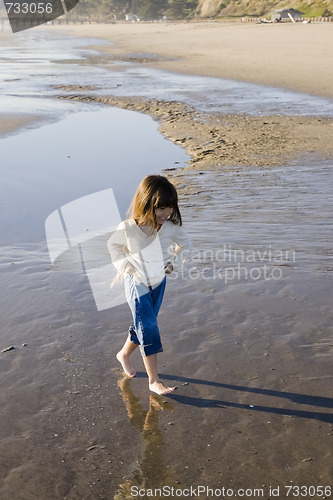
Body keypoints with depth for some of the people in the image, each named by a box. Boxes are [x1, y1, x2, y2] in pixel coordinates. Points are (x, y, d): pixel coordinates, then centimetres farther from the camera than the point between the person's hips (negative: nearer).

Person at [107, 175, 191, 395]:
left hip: (159, 283, 4)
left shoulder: (171, 227, -17)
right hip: (137, 284, -4)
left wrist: (173, 262, 0)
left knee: (144, 326, 15)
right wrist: (123, 265, -6)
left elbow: (185, 243, 7)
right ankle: (154, 380, 1)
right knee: (149, 329, -9)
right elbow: (113, 245, 1)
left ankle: (124, 354, 43)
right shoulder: (128, 229, -23)